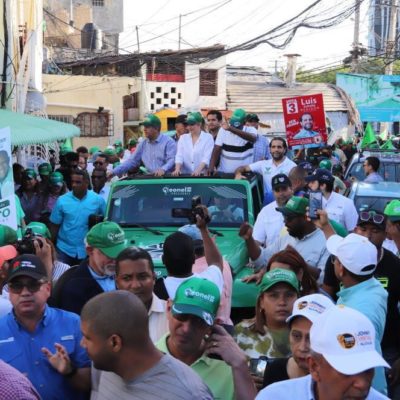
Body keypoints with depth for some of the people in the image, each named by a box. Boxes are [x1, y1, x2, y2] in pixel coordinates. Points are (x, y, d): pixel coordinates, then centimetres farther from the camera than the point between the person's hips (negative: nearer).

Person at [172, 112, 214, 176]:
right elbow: (179, 156, 3)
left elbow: (207, 157, -8)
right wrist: (177, 169, -14)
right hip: (185, 174, 2)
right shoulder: (183, 138, 13)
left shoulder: (208, 137, 3)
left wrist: (198, 170, -22)